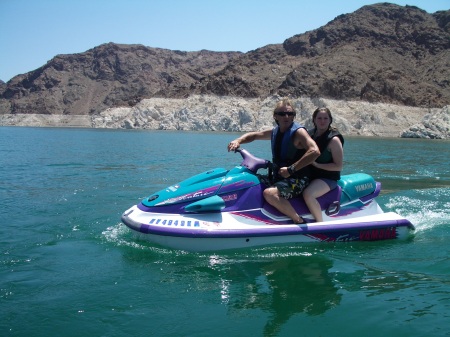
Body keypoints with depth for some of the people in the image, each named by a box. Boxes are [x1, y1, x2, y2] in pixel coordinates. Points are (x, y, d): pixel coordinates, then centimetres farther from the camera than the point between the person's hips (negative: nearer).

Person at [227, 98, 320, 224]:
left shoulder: (298, 131, -12)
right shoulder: (274, 132, 10)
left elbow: (315, 151, -26)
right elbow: (254, 135, 22)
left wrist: (291, 169, -25)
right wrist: (238, 141, 1)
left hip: (297, 180, -9)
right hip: (279, 178, 9)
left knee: (269, 193, -31)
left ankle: (299, 221, -19)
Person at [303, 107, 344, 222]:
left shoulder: (334, 139, -12)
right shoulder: (310, 134, 7)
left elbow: (338, 166, -15)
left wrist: (317, 165, -21)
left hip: (327, 177, -8)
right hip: (310, 175, 8)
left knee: (308, 194, -32)